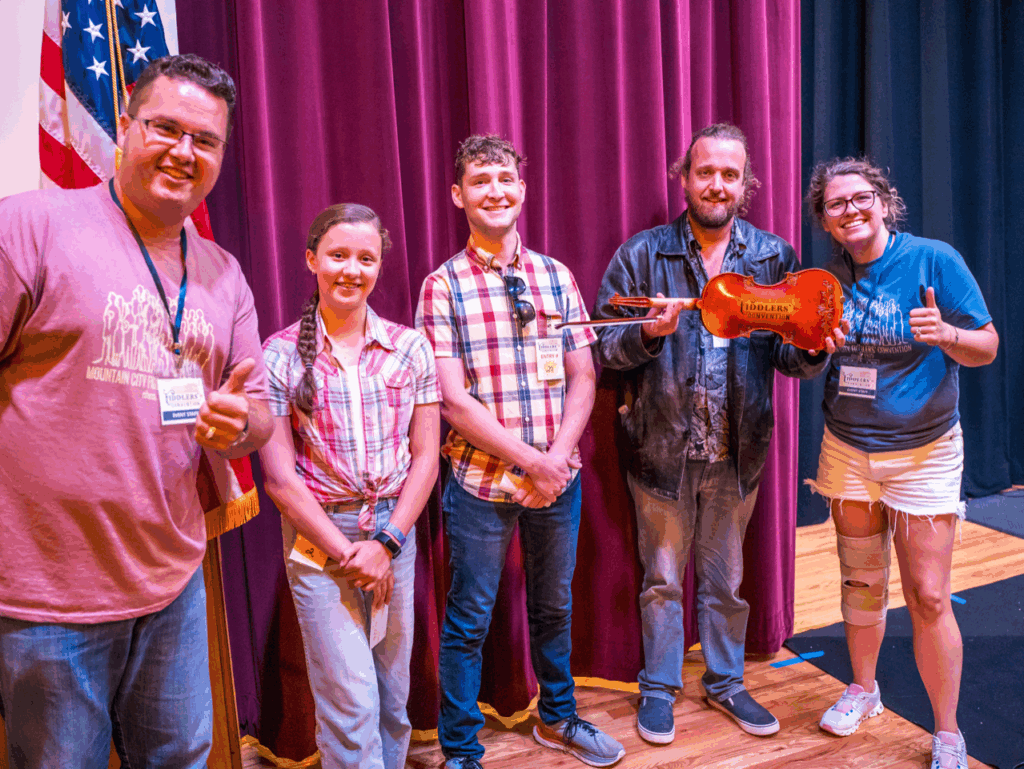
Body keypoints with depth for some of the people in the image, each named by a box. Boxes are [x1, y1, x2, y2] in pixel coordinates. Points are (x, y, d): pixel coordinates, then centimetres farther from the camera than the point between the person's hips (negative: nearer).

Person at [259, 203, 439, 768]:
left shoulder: (411, 349, 2)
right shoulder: (280, 356, -5)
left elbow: (425, 457, 3)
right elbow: (279, 475, -6)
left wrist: (385, 543, -7)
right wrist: (346, 553, -9)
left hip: (395, 529, 3)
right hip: (317, 536, -3)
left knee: (393, 696, 13)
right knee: (350, 700, -3)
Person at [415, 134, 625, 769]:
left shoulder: (558, 278, 5)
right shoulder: (444, 286, -6)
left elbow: (582, 379, 5)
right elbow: (453, 399, -12)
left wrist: (558, 455, -10)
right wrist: (530, 460, -14)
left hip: (559, 476, 4)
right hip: (482, 480, -4)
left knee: (555, 604, 19)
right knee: (470, 620, 7)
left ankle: (559, 718, 41)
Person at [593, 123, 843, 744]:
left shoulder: (774, 257, 2)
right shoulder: (642, 255, -5)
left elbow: (790, 354, 2)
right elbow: (603, 345, -7)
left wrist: (813, 349, -20)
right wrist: (648, 333, -26)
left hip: (738, 452, 2)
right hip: (663, 448, -2)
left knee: (725, 579, 18)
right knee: (663, 580, 13)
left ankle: (726, 681, 39)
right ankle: (660, 687, 33)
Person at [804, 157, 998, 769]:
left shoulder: (934, 260, -10)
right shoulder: (828, 275, 3)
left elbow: (988, 346, -9)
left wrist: (946, 334, -30)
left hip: (923, 452, -4)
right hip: (847, 449, 4)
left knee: (928, 597, -3)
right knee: (862, 582, 15)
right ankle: (864, 690, 37)